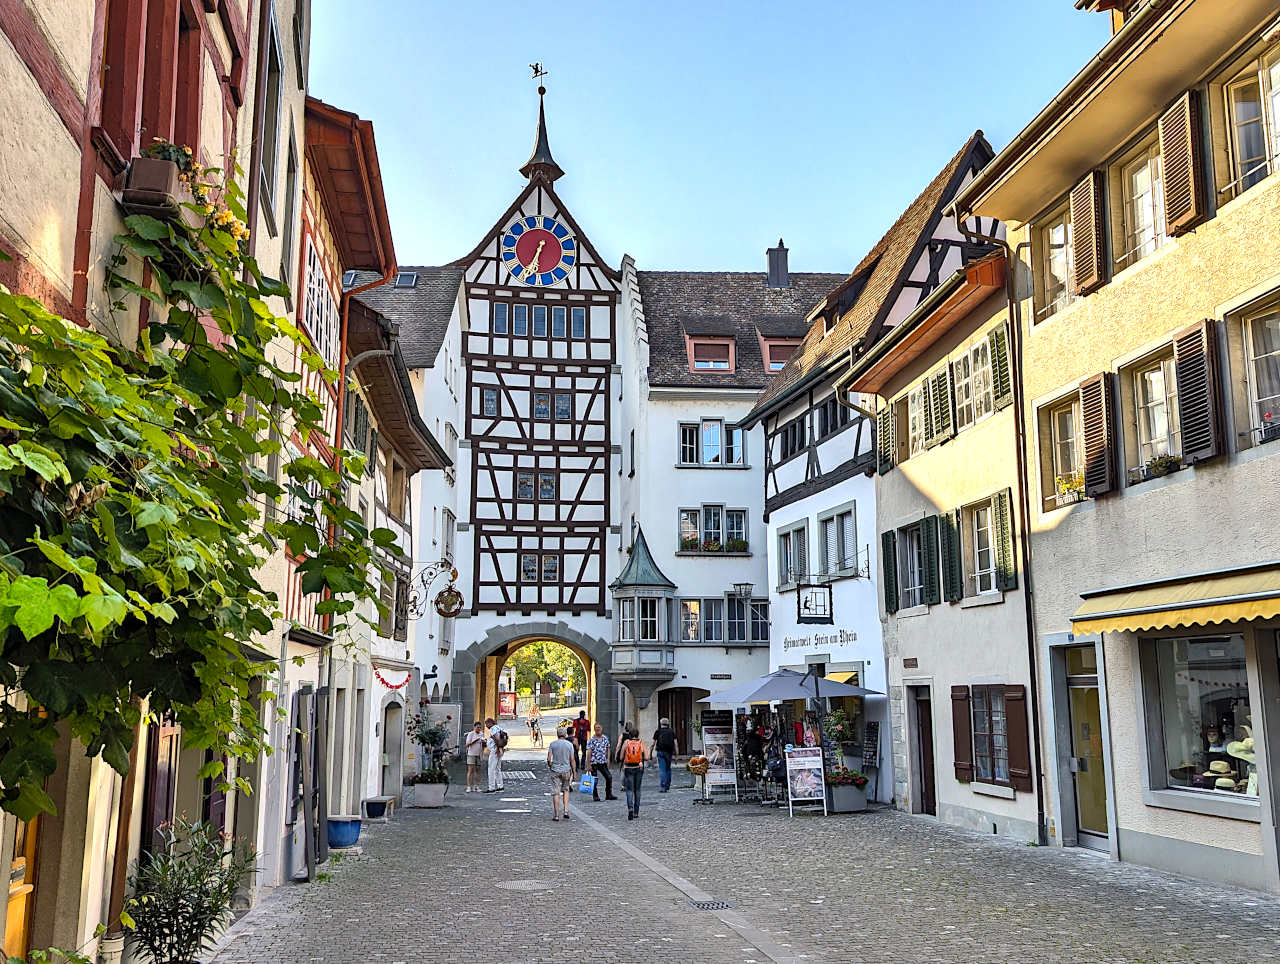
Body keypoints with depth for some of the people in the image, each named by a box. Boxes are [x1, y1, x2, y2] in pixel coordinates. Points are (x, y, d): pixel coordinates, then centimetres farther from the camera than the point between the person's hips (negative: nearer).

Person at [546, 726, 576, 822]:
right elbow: (572, 760, -4)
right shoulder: (569, 744, -2)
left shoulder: (553, 744, -2)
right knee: (565, 790, 18)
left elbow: (549, 758, -5)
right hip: (566, 770, 1)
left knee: (556, 793, 2)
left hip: (555, 770, -1)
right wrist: (574, 772, 4)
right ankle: (566, 811, 6)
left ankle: (556, 815, 1)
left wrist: (550, 765, 15)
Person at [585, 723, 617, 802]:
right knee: (595, 780, 1)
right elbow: (589, 752, -10)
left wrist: (607, 759, 9)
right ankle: (595, 796, 14)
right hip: (594, 763, -4)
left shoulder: (605, 738, 7)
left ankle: (609, 795, 11)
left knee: (609, 777, -1)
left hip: (603, 762, 4)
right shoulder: (591, 740, -8)